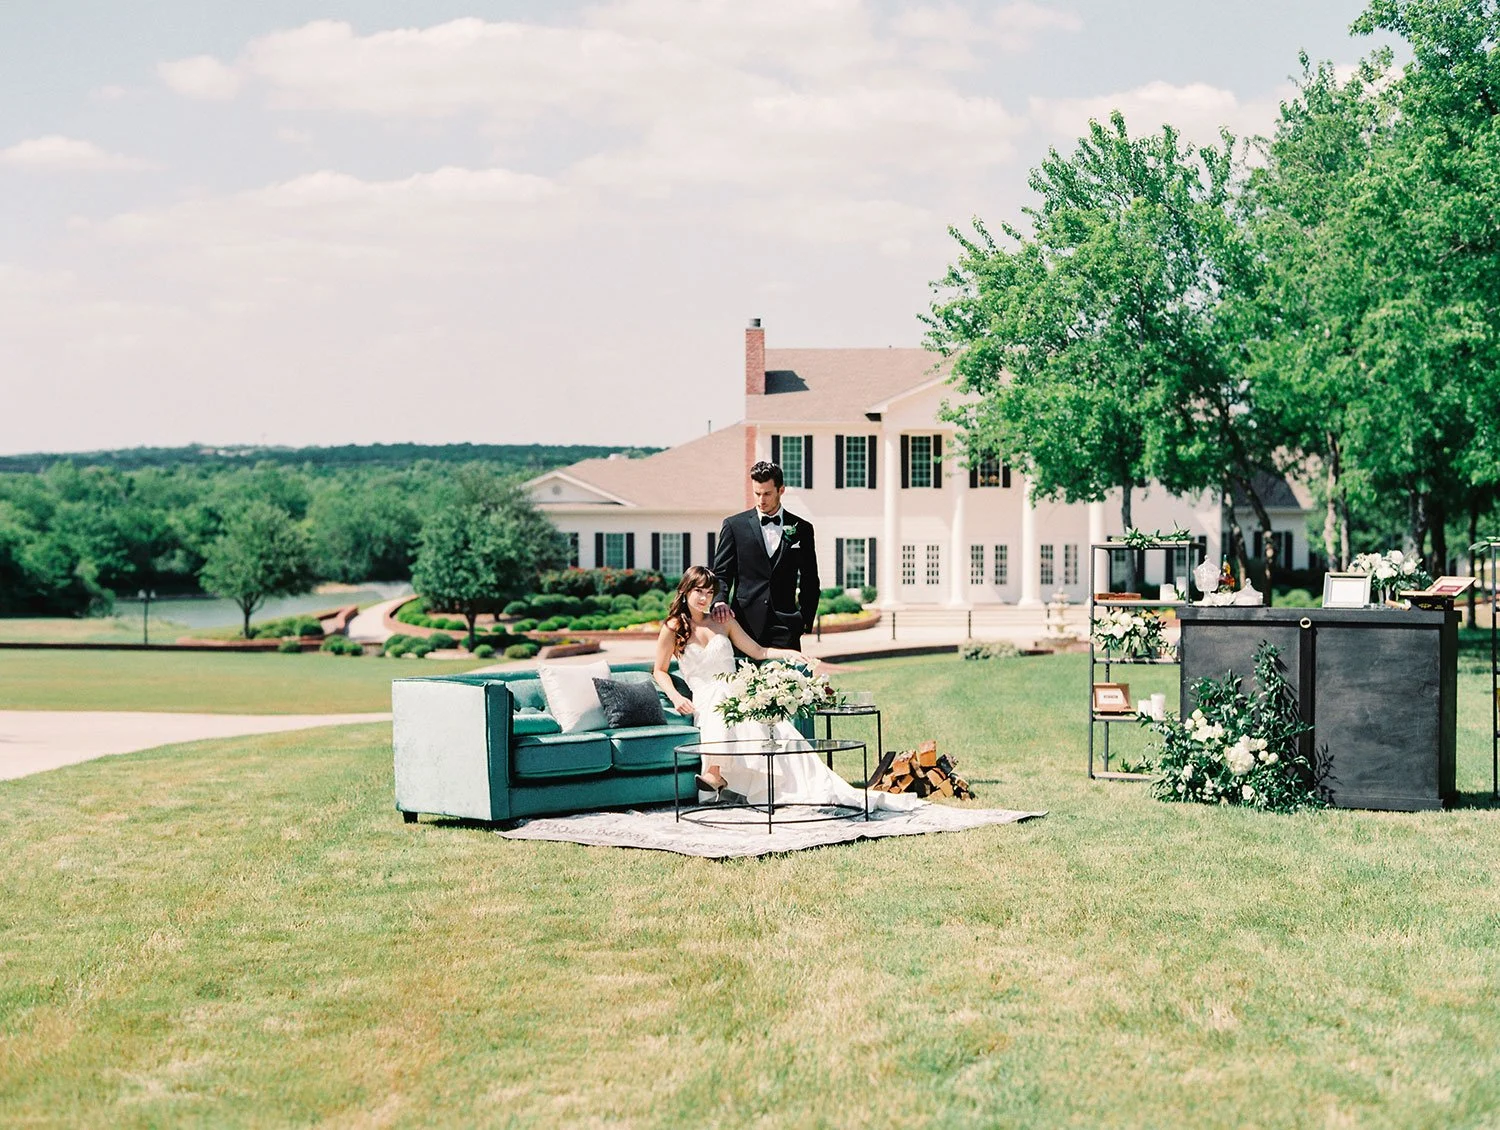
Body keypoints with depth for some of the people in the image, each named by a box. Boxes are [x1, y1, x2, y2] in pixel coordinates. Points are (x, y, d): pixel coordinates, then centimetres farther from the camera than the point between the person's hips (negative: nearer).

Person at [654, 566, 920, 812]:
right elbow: (660, 671, 10)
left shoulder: (723, 621, 15)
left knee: (778, 730, -23)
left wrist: (789, 653, 3)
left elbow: (757, 651, 18)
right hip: (706, 699, -2)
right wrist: (675, 697, -8)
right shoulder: (673, 628, 4)